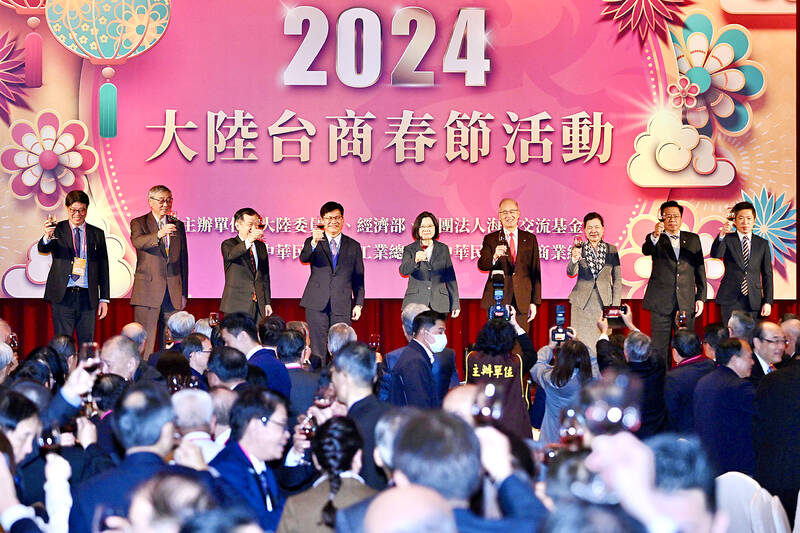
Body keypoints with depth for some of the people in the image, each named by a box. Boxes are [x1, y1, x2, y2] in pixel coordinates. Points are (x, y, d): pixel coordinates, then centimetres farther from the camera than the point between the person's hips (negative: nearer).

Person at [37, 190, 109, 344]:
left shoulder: (97, 234, 11)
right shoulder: (57, 230, 4)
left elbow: (103, 268, 12)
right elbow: (42, 249, -15)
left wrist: (104, 299, 6)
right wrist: (47, 237, -38)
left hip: (87, 297, 2)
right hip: (63, 296, -2)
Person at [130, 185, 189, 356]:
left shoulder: (178, 225, 16)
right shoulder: (138, 223, 4)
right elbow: (137, 242, -19)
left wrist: (184, 293, 13)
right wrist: (159, 234, -37)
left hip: (173, 292, 4)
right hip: (148, 292, -4)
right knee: (145, 341, -7)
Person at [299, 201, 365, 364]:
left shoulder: (353, 246, 13)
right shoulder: (312, 242, 7)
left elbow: (358, 278, 14)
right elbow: (304, 258, -15)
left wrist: (358, 303, 5)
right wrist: (314, 242, -34)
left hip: (342, 307, 1)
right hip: (317, 305, -1)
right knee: (317, 351, -2)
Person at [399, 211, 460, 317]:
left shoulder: (443, 249, 12)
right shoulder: (409, 249, 6)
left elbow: (450, 278, 14)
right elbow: (403, 271, -12)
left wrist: (455, 304, 9)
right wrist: (415, 260, -33)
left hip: (438, 305, 1)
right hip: (415, 304, -1)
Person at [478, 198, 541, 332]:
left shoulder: (530, 239, 12)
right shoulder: (490, 239, 8)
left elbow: (535, 271, 11)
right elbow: (481, 265, -6)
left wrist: (534, 302, 5)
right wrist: (495, 257, -29)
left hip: (522, 303, 1)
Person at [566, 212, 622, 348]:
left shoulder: (612, 250, 7)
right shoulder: (578, 249, 3)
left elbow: (617, 279, 9)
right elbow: (571, 273, -11)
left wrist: (616, 305, 3)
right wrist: (574, 260, -32)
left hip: (604, 303, 1)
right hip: (582, 304, -1)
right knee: (581, 344, -5)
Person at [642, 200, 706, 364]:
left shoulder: (693, 239, 14)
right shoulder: (654, 239, 6)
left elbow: (700, 269, 13)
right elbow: (646, 251, -17)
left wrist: (701, 298, 6)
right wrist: (655, 236, -38)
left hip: (686, 302, 2)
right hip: (661, 302, -2)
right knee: (659, 348, -2)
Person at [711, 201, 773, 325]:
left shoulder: (762, 244, 10)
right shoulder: (727, 240, 3)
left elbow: (767, 274, 10)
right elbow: (715, 254, -18)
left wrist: (768, 302, 2)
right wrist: (722, 234, -36)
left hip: (754, 301, 2)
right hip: (730, 300, -2)